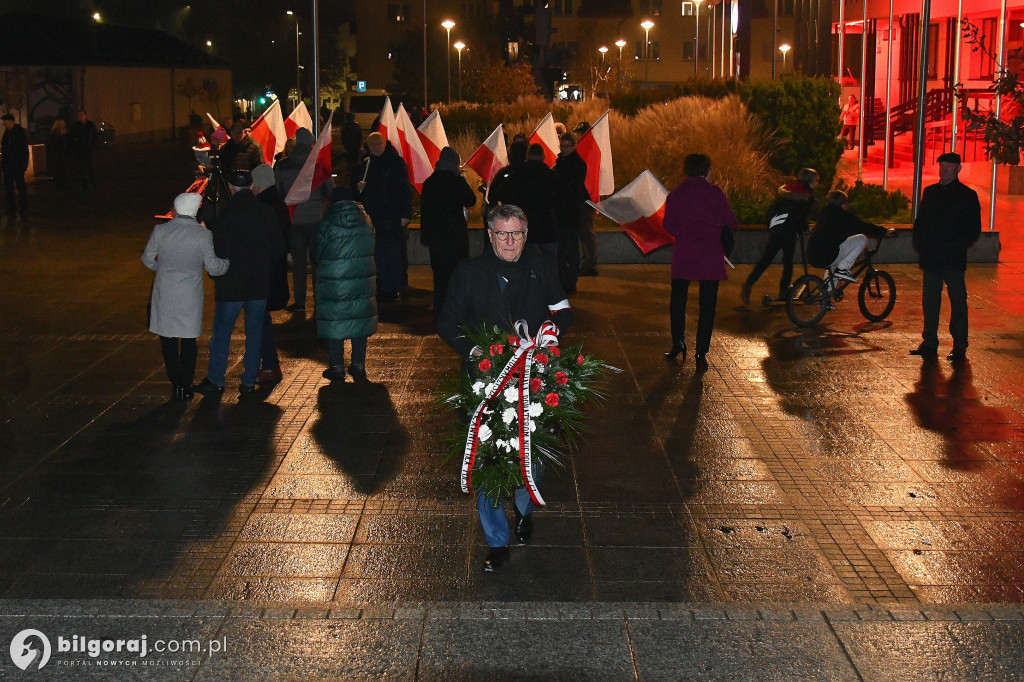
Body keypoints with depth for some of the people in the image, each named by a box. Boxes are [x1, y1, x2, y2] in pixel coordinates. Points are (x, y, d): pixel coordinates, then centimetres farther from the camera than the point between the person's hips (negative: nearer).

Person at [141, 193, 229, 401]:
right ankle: (186, 386, 13)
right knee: (188, 341, 10)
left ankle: (176, 384, 15)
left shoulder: (160, 231, -7)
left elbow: (148, 259, 5)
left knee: (168, 340, 12)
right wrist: (228, 261, 15)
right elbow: (213, 267, -6)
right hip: (190, 296, -1)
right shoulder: (203, 235, -11)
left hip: (164, 293, 1)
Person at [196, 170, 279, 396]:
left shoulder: (226, 216, -15)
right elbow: (274, 247, 7)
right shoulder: (268, 213, 0)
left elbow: (219, 250, -12)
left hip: (231, 285, -4)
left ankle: (215, 381, 11)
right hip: (260, 284, 4)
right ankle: (249, 381, 13)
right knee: (254, 333, 10)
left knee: (221, 333, 6)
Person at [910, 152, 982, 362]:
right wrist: (919, 245, 3)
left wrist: (954, 247, -15)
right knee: (929, 301, 9)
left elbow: (973, 230, -5)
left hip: (953, 260, -5)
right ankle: (929, 343, 17)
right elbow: (920, 222, 18)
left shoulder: (967, 195, -2)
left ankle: (959, 347, 7)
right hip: (930, 258, 5)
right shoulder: (930, 192, 13)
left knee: (957, 302, 1)